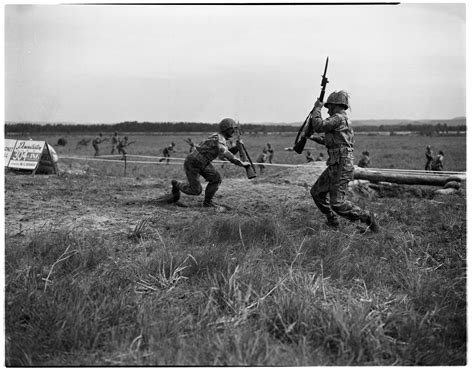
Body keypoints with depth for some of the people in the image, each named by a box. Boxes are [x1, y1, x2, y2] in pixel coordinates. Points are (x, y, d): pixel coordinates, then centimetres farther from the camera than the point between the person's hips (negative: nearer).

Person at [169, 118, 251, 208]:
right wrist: (242, 163, -36)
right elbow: (226, 155, -41)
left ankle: (207, 202, 7)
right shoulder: (219, 138, -26)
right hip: (192, 163, -9)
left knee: (216, 179, -6)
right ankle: (176, 184, 22)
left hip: (202, 163, 9)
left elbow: (228, 154, 9)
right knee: (196, 190, -2)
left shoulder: (221, 138, 4)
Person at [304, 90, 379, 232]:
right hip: (334, 166, 10)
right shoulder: (343, 119, 18)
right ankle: (332, 222, 20)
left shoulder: (339, 118, -13)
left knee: (337, 203, -11)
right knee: (316, 192, 13)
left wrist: (317, 108, -7)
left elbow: (319, 126, -21)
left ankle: (366, 217, 1)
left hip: (342, 166, -10)